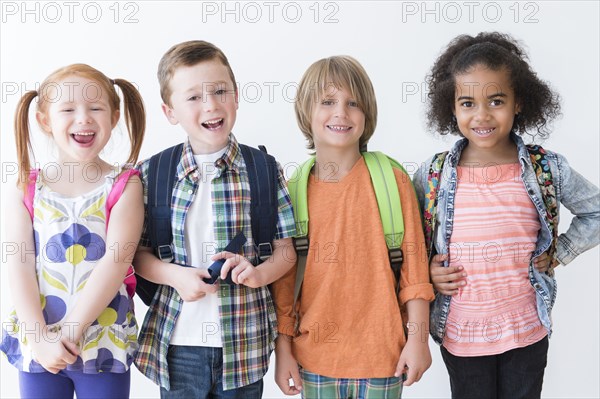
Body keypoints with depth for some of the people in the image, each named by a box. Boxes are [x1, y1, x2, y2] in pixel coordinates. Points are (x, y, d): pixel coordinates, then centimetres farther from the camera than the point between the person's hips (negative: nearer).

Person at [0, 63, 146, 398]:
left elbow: (116, 261, -14)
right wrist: (40, 337, -14)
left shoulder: (124, 185, -4)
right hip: (37, 343, 2)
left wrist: (71, 330, -18)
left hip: (105, 343, -1)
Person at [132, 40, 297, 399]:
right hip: (178, 344, 0)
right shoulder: (151, 174, -1)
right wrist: (174, 275, -14)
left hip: (246, 342, 0)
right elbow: (137, 252, 4)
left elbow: (286, 251, 2)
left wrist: (258, 274, -17)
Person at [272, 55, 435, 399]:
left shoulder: (393, 181, -6)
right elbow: (284, 276, 2)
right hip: (315, 358, 1)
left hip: (382, 356, -1)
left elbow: (414, 262, -4)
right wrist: (283, 347, 2)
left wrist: (418, 338, -3)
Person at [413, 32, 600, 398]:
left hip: (528, 333, 1)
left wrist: (560, 253, -3)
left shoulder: (548, 170, -9)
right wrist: (424, 271, -10)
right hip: (460, 336, 0)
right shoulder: (432, 176, -9)